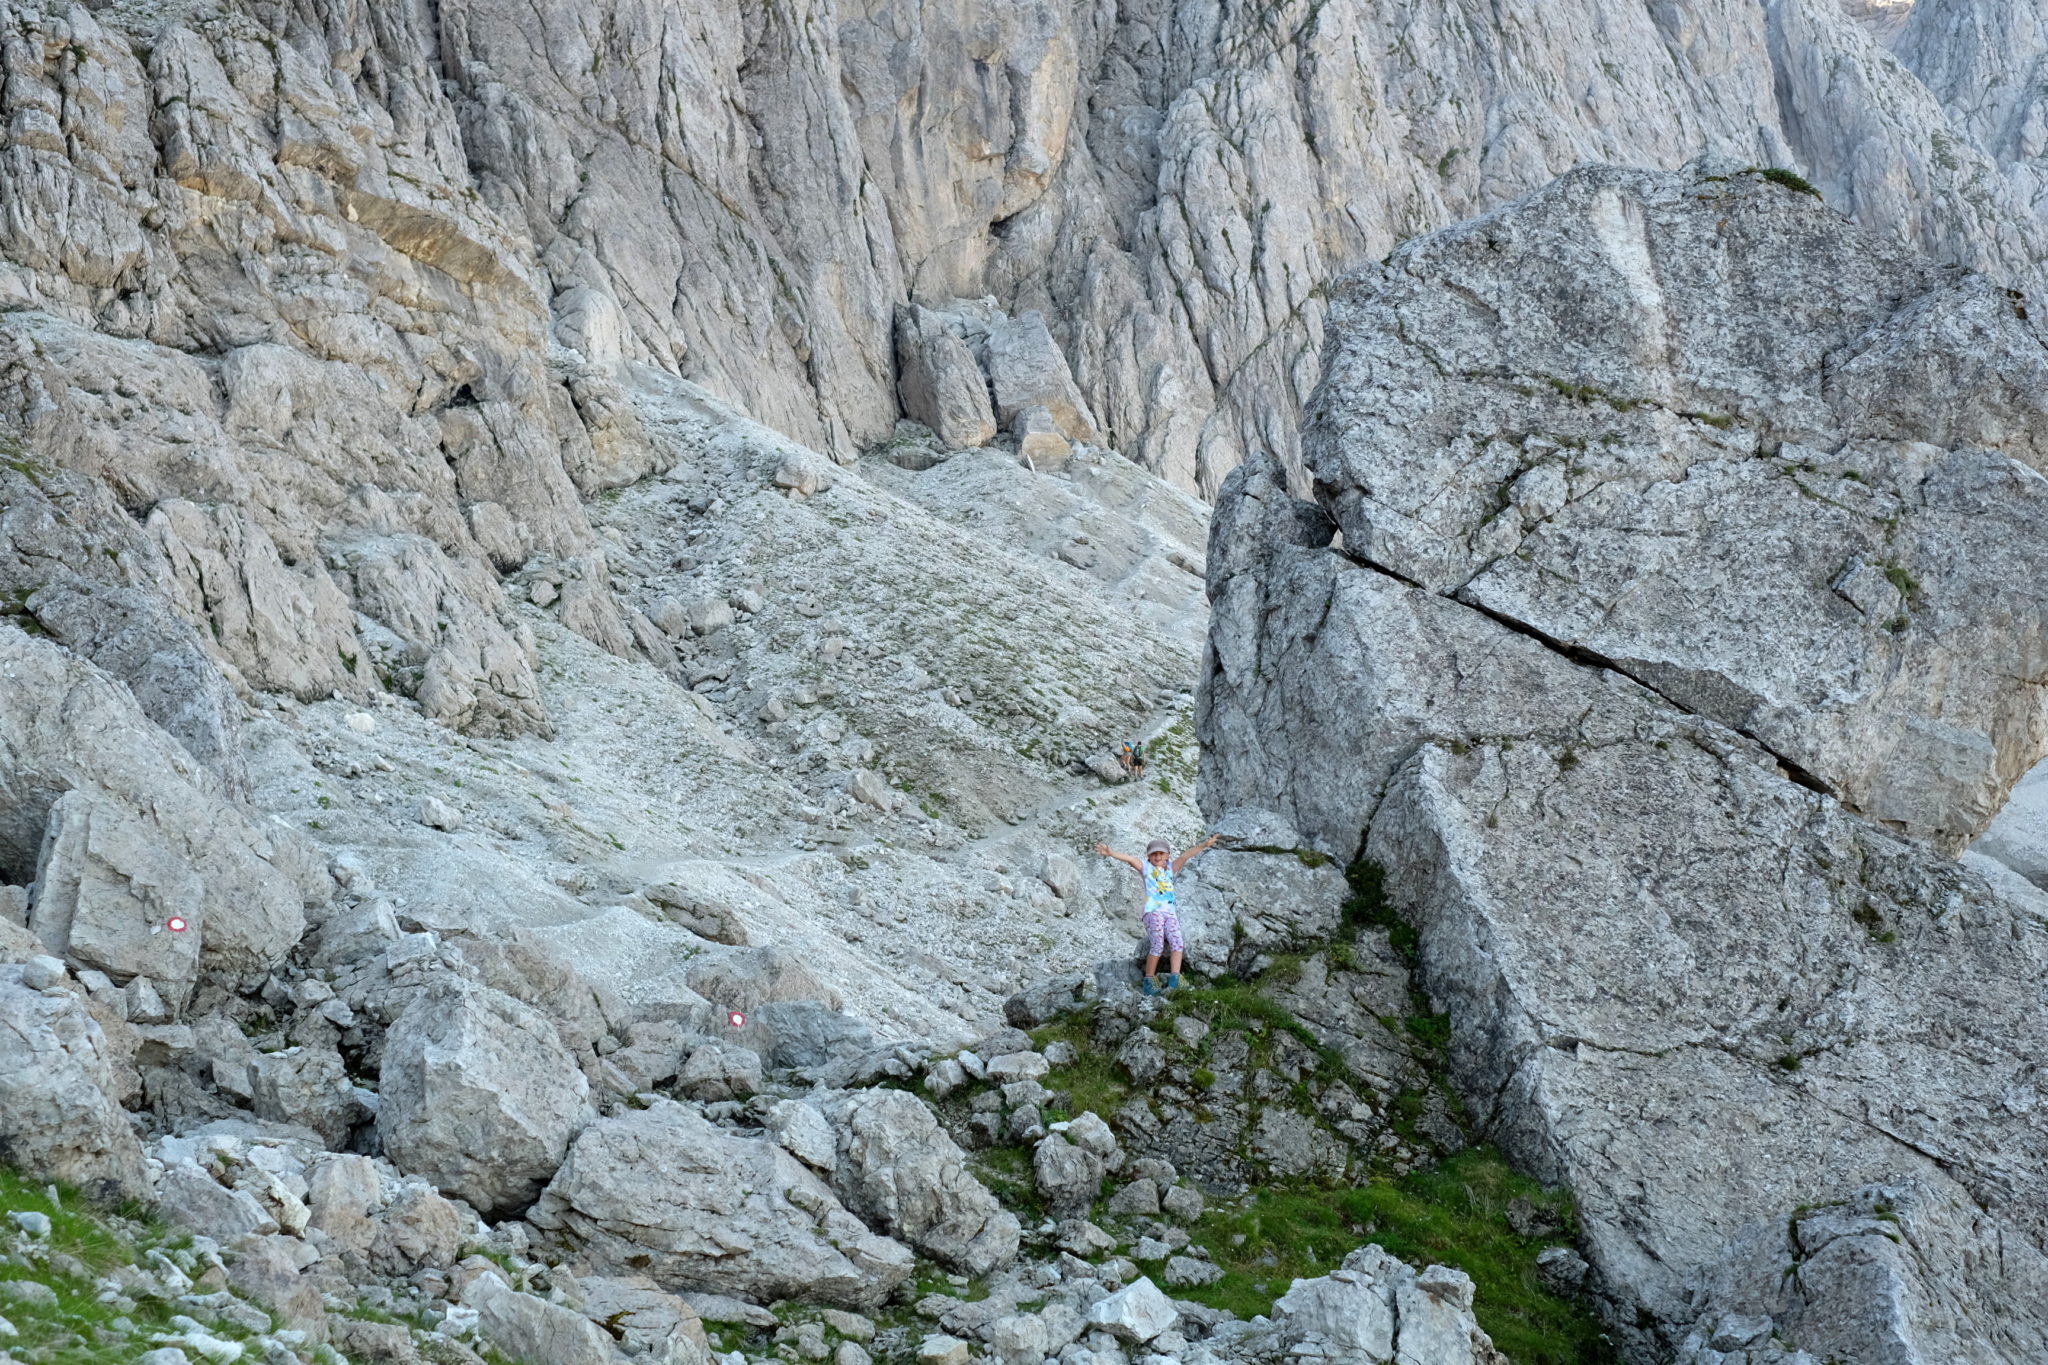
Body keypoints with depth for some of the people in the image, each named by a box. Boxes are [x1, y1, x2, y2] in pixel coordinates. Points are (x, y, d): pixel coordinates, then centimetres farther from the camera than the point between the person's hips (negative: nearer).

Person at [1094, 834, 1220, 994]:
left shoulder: (1170, 868, 20)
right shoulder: (1146, 868, 10)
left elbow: (1185, 856, 10)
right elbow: (1130, 859, -6)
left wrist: (1204, 845, 0)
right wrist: (1111, 854, -21)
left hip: (1170, 912, 4)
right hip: (1153, 911, -4)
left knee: (1177, 942, -16)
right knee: (1157, 945, -16)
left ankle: (1174, 979, -24)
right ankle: (1149, 981, -9)